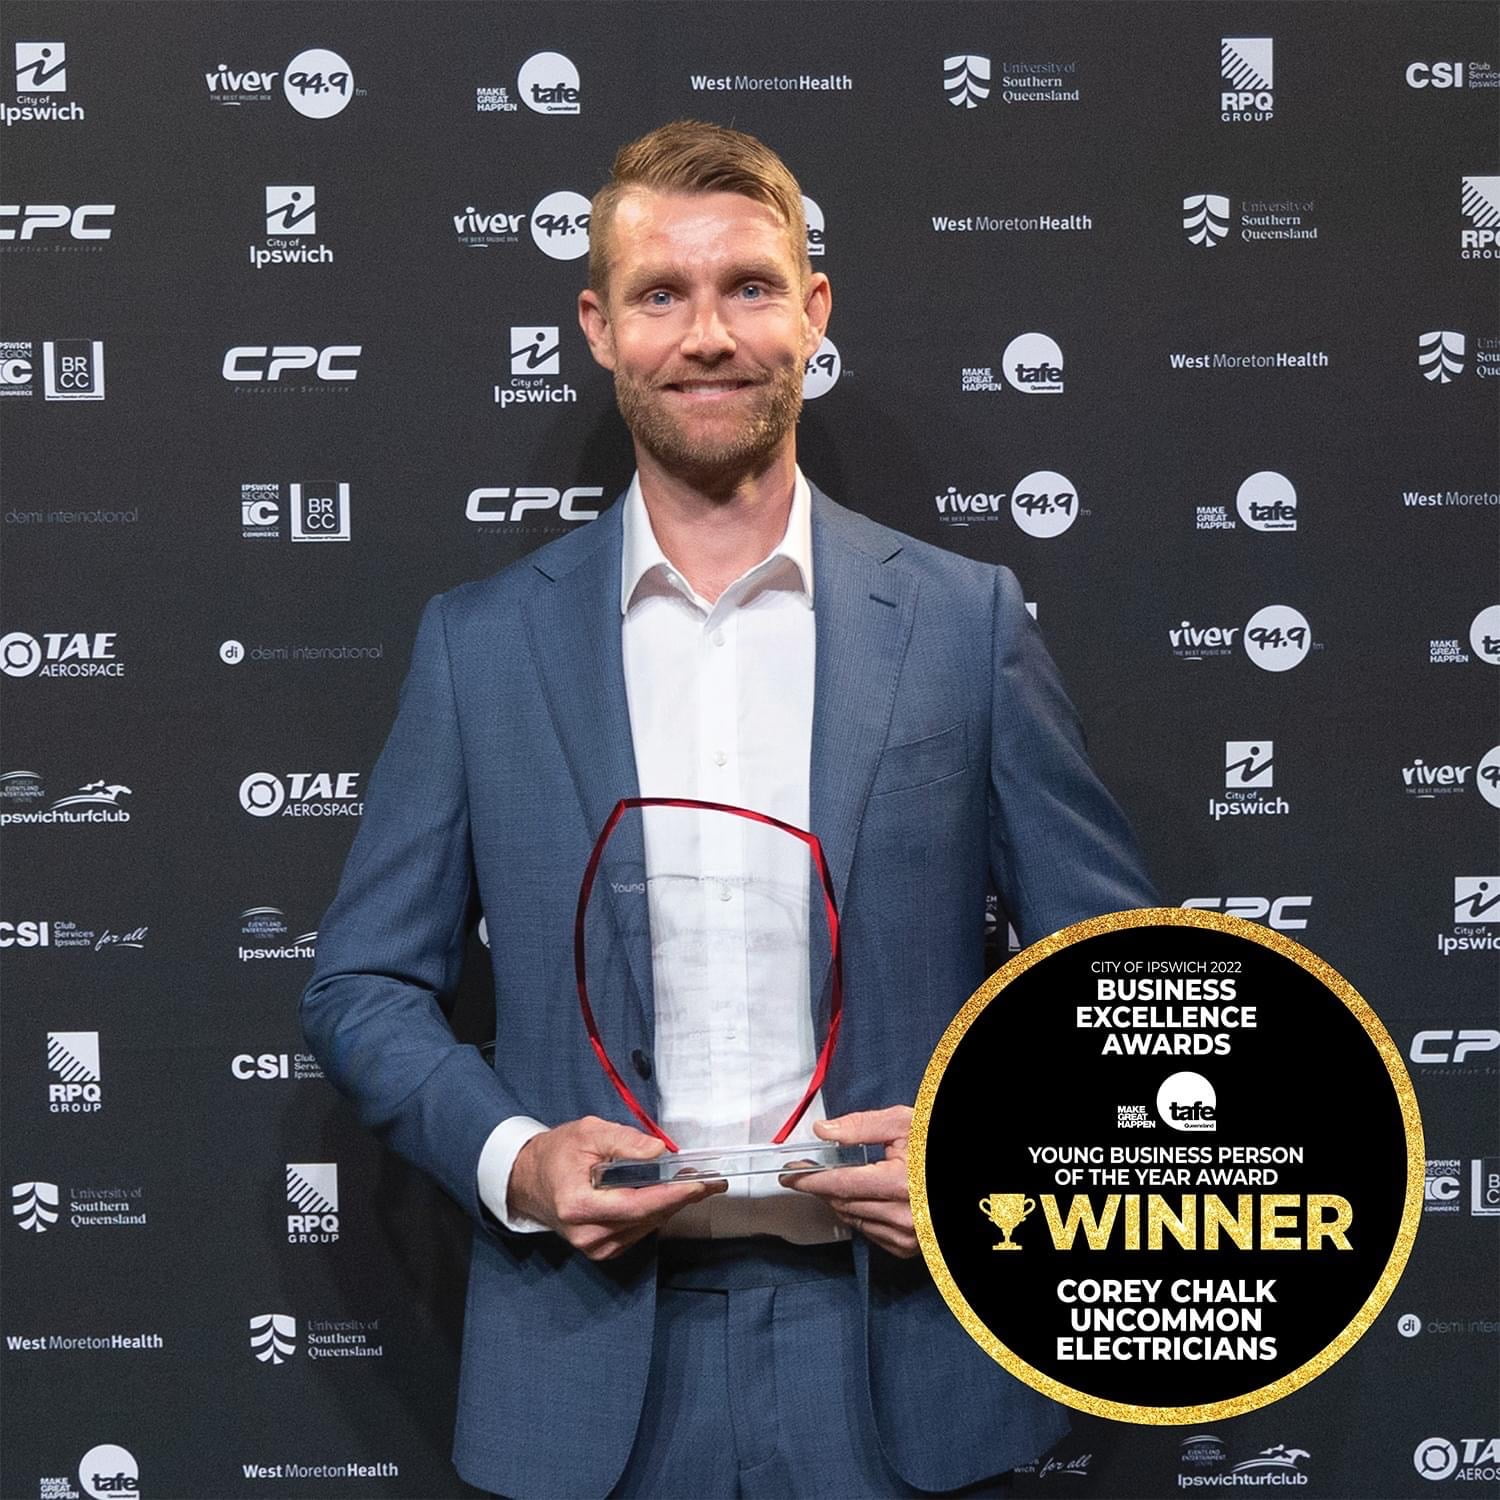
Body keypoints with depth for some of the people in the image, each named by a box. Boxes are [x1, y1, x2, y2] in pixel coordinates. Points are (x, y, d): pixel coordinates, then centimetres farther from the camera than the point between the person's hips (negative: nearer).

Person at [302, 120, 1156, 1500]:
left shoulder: (965, 621, 0)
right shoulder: (481, 642, 2)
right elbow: (364, 985, 6)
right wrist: (513, 1158, -10)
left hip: (897, 1364, 0)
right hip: (591, 1374, 0)